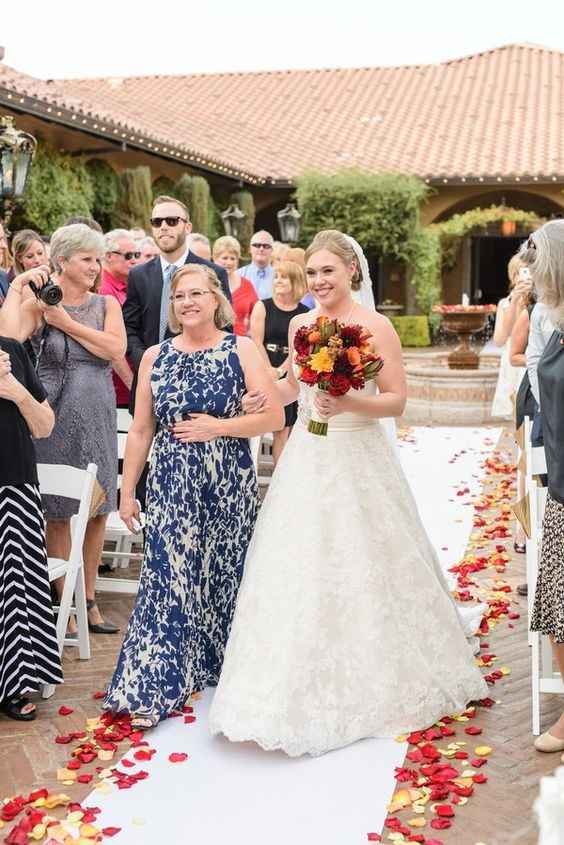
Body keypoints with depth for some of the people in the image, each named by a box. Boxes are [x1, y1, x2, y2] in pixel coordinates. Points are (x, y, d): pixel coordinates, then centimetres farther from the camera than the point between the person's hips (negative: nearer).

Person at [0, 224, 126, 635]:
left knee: (97, 509, 8)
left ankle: (88, 599, 21)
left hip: (97, 416, 3)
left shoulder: (107, 304, 6)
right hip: (54, 416, -3)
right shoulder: (37, 304, -3)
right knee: (58, 513, 5)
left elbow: (116, 348, -12)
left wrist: (67, 322, -11)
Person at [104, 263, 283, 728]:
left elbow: (274, 415, -6)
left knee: (224, 575, 9)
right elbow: (141, 431, 8)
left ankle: (224, 666, 30)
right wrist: (127, 491, 7)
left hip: (228, 484, -1)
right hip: (171, 485, 1)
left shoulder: (242, 350, -1)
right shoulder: (155, 356, 7)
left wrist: (218, 426, -14)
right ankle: (154, 690, 2)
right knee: (168, 579, -3)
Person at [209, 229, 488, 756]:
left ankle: (370, 685, 22)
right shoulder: (300, 325, 8)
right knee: (300, 570, 7)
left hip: (357, 460, -5)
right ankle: (307, 689, 24)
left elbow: (396, 400, -9)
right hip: (306, 460, 5)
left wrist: (348, 404, -24)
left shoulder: (376, 327, -8)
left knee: (360, 572, 2)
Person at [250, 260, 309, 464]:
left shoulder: (305, 314, 5)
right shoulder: (262, 307, 3)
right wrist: (270, 371, -9)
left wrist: (281, 370, -10)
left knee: (283, 427, 3)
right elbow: (257, 342, -3)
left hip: (291, 376, 1)